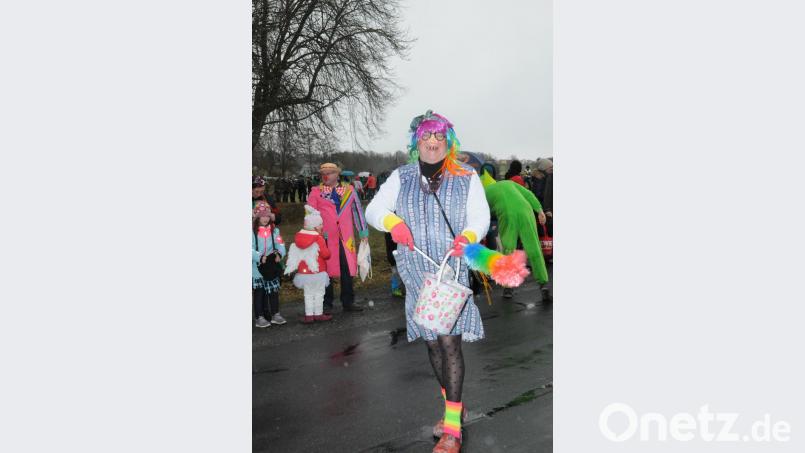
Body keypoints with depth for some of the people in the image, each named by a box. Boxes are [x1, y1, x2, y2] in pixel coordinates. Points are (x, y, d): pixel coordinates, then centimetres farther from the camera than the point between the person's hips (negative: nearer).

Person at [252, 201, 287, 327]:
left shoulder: (274, 230, 5)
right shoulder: (253, 231, -8)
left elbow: (280, 244, -3)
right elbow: (251, 249, -15)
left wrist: (279, 253, -22)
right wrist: (260, 257, -27)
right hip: (257, 267, -4)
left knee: (274, 291, 11)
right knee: (258, 292, 3)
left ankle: (276, 314, 23)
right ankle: (260, 317, 9)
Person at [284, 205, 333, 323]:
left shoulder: (298, 237, 3)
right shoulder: (318, 238, -15)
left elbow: (296, 254, 11)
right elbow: (326, 254, -15)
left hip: (303, 272, 5)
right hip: (318, 271, -5)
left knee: (308, 294, 12)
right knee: (319, 293, 7)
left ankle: (309, 314, 12)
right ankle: (318, 314, 12)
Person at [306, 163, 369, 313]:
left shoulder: (349, 190, 10)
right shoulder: (316, 192, 5)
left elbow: (357, 210, 13)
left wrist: (363, 232, 11)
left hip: (346, 237, 2)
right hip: (325, 238, -1)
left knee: (347, 269, 5)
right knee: (326, 270, 2)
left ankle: (348, 302, 17)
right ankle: (327, 304, 13)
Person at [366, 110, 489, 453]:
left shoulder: (465, 177, 3)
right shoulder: (401, 177, 8)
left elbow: (480, 216, 0)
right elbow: (374, 209, 4)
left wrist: (467, 236, -22)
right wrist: (392, 222, -18)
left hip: (452, 268, -3)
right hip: (416, 273, 3)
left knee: (450, 341, -12)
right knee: (432, 342, 12)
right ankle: (453, 405, 33)